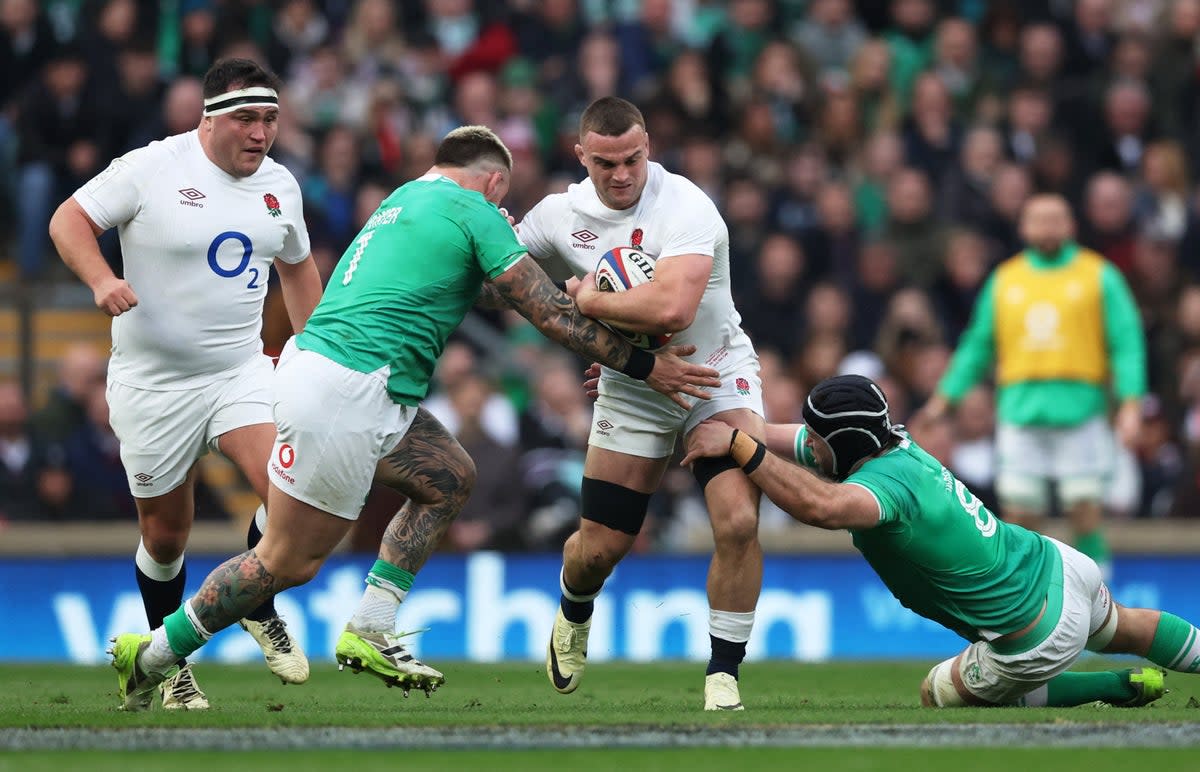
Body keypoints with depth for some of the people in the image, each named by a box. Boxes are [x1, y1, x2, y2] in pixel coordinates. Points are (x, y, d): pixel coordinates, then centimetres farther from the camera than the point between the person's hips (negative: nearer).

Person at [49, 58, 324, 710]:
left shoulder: (279, 184, 5)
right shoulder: (152, 169, -12)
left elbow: (296, 265, 22)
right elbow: (68, 220, -9)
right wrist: (100, 279, -27)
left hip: (241, 368, 3)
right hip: (154, 381, -3)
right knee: (165, 532, 5)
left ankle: (259, 607, 8)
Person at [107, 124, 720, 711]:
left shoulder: (406, 198, 21)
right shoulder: (475, 212, -4)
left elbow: (482, 283, 34)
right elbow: (551, 314, -3)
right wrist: (644, 366, 3)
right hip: (342, 393, -10)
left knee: (450, 479, 16)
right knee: (289, 562, -3)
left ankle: (369, 632, 11)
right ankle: (152, 655, 5)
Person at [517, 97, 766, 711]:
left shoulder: (685, 207, -26)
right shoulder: (560, 213, -6)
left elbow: (671, 310, -40)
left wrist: (590, 300, -26)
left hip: (715, 374, -4)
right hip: (631, 389, 4)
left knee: (738, 521, -22)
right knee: (600, 545, 5)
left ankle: (723, 673, -7)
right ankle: (573, 615, 42)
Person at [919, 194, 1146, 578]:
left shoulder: (1100, 276, 5)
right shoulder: (1004, 280, 14)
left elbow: (1127, 343, 0)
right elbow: (978, 345, 19)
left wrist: (1131, 404, -11)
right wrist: (945, 396, 13)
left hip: (1080, 413, -2)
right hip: (1020, 413, 2)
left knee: (1085, 513, -6)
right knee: (1019, 516, -2)